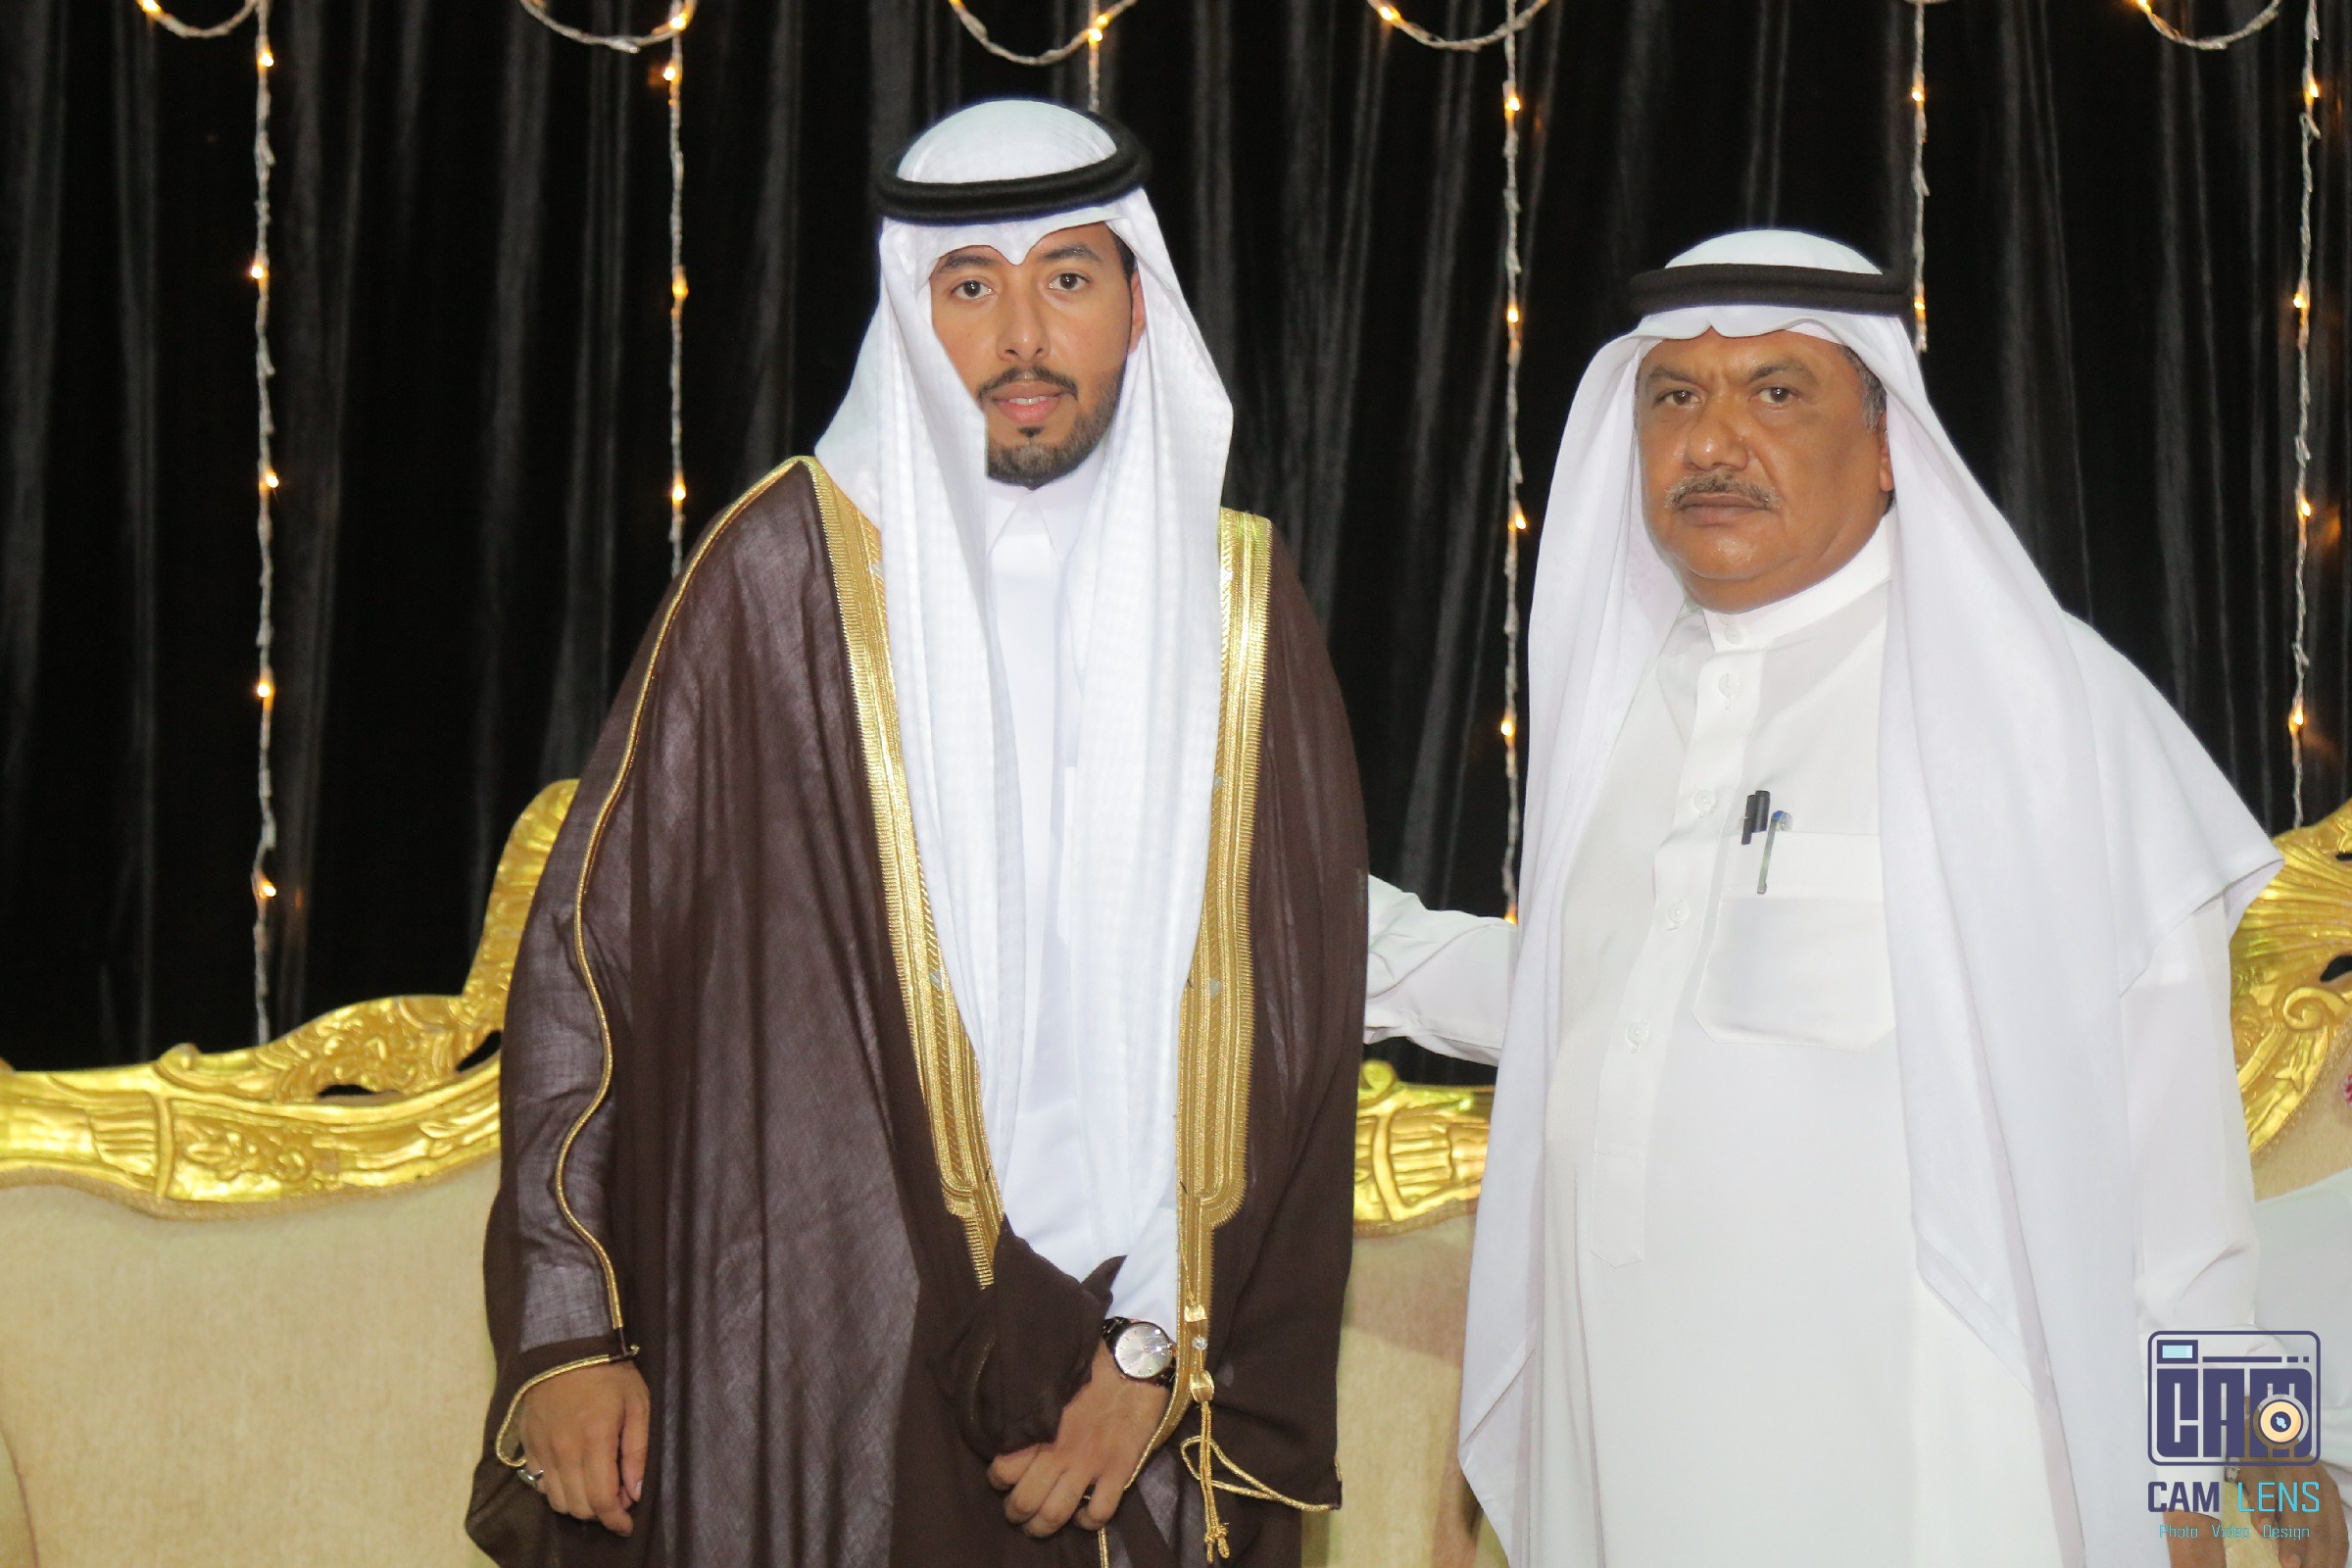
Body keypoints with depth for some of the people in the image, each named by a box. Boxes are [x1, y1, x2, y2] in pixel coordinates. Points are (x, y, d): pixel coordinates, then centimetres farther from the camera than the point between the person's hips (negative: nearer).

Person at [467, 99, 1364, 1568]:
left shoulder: (1237, 602, 4)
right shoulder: (790, 568, -3)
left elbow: (1293, 1018, 3)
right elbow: (590, 946, -1)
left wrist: (1165, 1350, -5)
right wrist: (566, 1328, -6)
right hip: (816, 1337, -2)